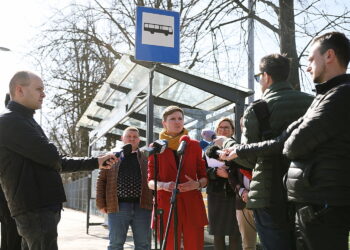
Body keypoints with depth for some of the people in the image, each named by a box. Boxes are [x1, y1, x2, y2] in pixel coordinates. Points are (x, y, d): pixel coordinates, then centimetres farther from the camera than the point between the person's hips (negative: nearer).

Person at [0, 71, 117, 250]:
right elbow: (50, 156, -20)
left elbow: (56, 162, 22)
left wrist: (95, 162, 17)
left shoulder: (25, 121, 21)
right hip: (35, 208, -10)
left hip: (40, 207, 10)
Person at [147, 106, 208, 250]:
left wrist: (197, 184, -11)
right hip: (166, 205, -1)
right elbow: (150, 181, 5)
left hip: (192, 204, 1)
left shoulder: (194, 146, 12)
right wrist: (164, 185, -17)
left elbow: (204, 177, 12)